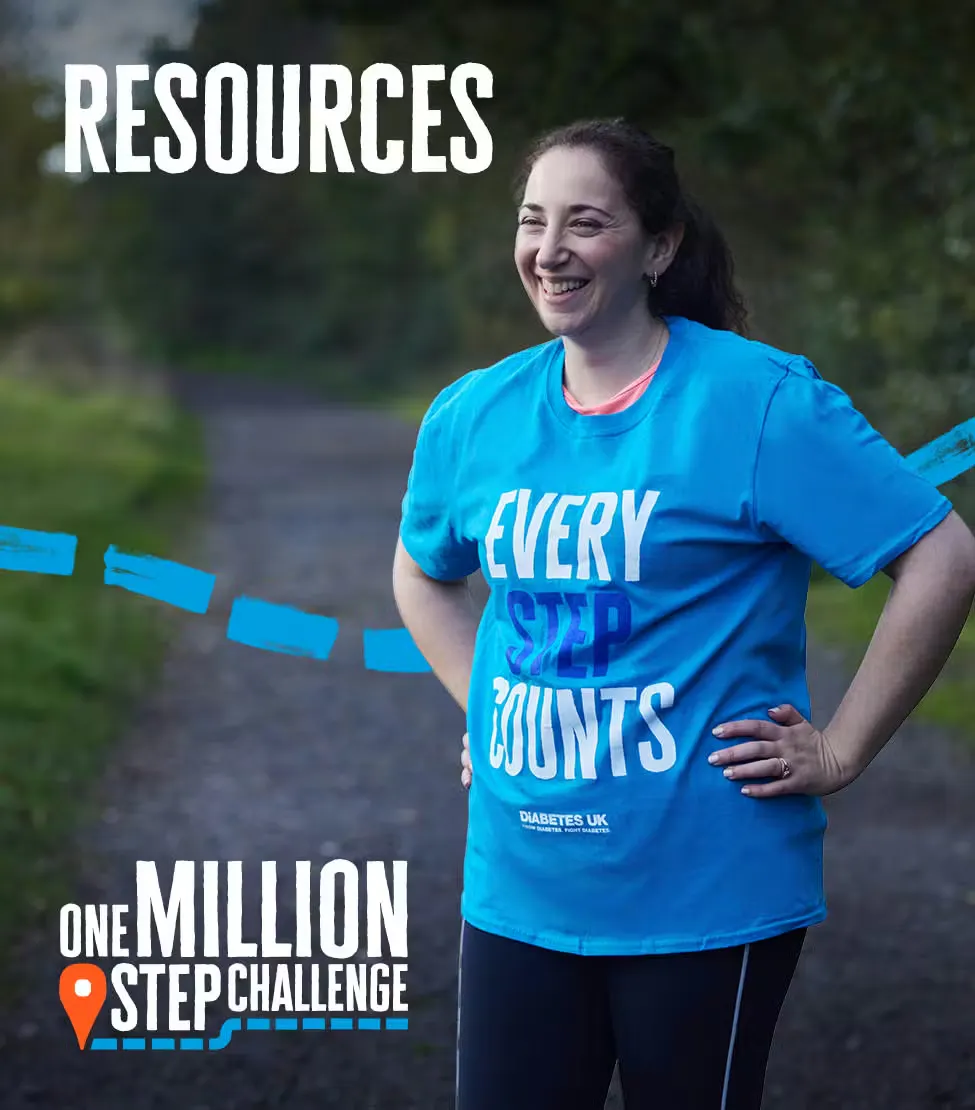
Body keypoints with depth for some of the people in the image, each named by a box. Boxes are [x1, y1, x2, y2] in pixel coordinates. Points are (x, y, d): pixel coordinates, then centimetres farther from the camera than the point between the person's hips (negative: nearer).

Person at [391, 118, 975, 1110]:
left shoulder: (760, 399, -11)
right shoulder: (472, 415, 6)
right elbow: (423, 575, 25)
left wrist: (839, 751, -12)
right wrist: (482, 710, 12)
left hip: (708, 900, -4)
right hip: (517, 889, 5)